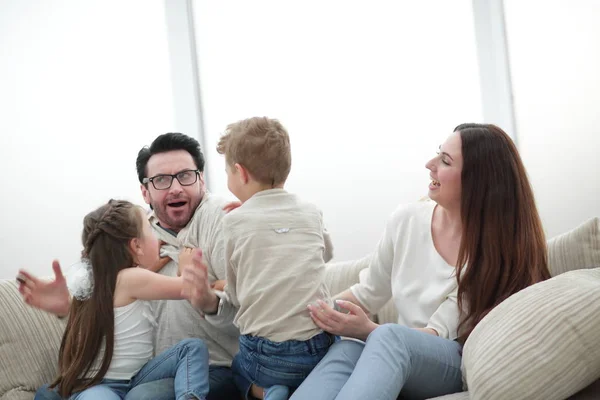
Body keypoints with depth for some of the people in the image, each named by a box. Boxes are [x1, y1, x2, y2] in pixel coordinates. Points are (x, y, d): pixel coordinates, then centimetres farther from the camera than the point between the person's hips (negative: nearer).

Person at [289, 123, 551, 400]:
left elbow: (438, 334, -16)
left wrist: (367, 330, -31)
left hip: (456, 367, -3)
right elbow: (367, 294, 12)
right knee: (346, 350, -34)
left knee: (390, 338, -38)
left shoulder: (494, 248, -13)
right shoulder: (406, 220, -1)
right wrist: (318, 308, -2)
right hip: (399, 349, 4)